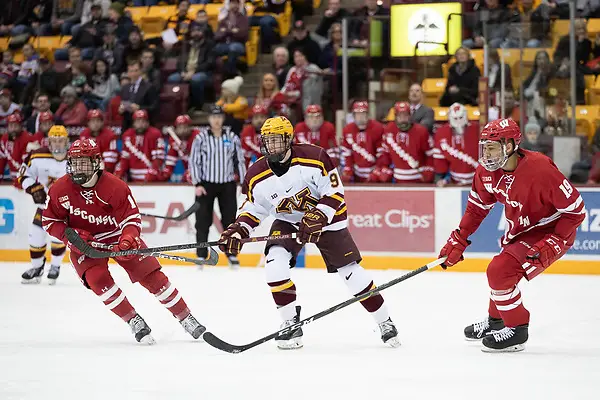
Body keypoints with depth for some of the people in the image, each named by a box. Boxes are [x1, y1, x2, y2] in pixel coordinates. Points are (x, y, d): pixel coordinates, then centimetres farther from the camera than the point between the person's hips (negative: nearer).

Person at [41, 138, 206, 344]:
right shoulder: (59, 190, -15)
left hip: (119, 236, -1)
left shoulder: (115, 186, -22)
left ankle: (186, 318, 8)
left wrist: (128, 238, -37)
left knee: (152, 276, -5)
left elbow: (132, 216, -17)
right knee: (98, 279, -24)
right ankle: (134, 321, -10)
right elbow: (49, 221, -3)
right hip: (85, 243, 1)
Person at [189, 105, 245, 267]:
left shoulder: (232, 137, 3)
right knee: (203, 221, -3)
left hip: (227, 184, 2)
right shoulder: (201, 138, -3)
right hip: (206, 184, -2)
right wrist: (197, 184, -10)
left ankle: (231, 254, 13)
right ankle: (201, 255, 4)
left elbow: (240, 160, 8)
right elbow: (194, 161, -3)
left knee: (230, 219, 4)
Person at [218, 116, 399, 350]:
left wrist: (318, 218, -31)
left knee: (349, 270, -5)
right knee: (274, 264, -22)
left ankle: (385, 323, 10)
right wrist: (238, 231, -17)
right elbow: (253, 207, 0)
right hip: (288, 221, 3)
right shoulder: (257, 176, -14)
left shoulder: (314, 158, -25)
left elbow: (335, 192, -20)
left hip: (326, 218, -3)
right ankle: (291, 322, -8)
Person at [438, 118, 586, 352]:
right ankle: (496, 321, 49)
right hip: (519, 231, 8)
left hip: (551, 232, -8)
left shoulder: (540, 170, -33)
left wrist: (552, 243, -27)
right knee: (500, 271, 23)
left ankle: (517, 330, -3)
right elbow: (477, 207, 6)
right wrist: (458, 241, 0)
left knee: (500, 272, -19)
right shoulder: (487, 171, -11)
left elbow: (575, 210, -25)